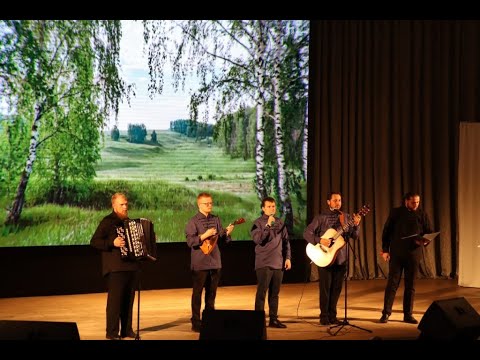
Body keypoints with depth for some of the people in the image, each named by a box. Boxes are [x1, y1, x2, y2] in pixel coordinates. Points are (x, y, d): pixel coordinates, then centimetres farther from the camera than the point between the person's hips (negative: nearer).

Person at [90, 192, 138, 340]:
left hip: (131, 266, 7)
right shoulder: (108, 221, -6)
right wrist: (112, 243, -23)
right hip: (115, 268, -7)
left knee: (129, 299, 10)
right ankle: (112, 332, -1)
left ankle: (127, 329, 18)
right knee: (115, 299, -6)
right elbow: (94, 241, -13)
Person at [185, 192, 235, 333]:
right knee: (197, 292, 2)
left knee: (211, 292, 12)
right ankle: (196, 322, 9)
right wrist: (205, 235, -22)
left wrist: (227, 233, -8)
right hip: (200, 262, -5)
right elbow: (190, 242, -14)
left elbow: (222, 239, 12)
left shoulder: (216, 219, 10)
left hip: (215, 261, 5)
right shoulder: (193, 221, -6)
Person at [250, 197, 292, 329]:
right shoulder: (258, 223, -3)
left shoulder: (280, 223, 12)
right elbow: (257, 239, -18)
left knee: (274, 293, 10)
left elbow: (286, 241, 15)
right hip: (264, 263, -5)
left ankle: (273, 319, 17)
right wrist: (268, 225, -22)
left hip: (278, 263, 5)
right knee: (262, 292, -4)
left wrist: (288, 257, 8)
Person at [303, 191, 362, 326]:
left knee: (336, 288, 8)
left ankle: (332, 315, 19)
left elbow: (354, 236, 2)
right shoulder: (321, 218, -2)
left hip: (341, 258, 3)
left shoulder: (347, 217, 7)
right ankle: (324, 316, 10)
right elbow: (307, 233, -6)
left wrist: (356, 225, -16)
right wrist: (319, 240, -20)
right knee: (325, 288, 0)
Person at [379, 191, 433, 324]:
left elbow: (429, 232, 9)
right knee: (392, 283, -1)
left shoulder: (422, 214, 6)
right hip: (396, 253, -2)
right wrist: (385, 249, -2)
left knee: (410, 285, 7)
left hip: (414, 254, 2)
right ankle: (386, 313, 4)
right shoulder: (396, 212, 2)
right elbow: (387, 231, 4)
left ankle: (408, 314, 14)